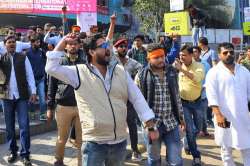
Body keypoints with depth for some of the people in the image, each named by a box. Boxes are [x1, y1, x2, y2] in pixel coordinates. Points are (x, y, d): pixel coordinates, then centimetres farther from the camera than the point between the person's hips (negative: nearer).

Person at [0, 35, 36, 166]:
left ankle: (25, 154, 4)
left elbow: (30, 75, 2)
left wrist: (33, 91, -4)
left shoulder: (23, 58, 3)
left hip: (22, 96, -1)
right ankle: (13, 151, 23)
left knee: (24, 125, -2)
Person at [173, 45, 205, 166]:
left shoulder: (199, 66, -15)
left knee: (198, 128, 19)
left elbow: (197, 78, -37)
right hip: (184, 102, -1)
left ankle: (189, 143, 50)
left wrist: (182, 69, -44)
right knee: (189, 130, -4)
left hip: (197, 101, 1)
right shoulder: (178, 66, -11)